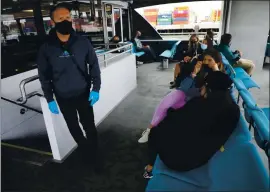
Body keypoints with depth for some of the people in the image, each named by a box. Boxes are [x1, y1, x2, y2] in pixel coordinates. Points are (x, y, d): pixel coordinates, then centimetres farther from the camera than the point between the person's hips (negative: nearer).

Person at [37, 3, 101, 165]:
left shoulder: (83, 42, -10)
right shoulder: (47, 48, -10)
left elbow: (94, 66, -2)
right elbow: (44, 76, -2)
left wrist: (96, 89, -8)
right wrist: (49, 99, -2)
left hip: (84, 94, 0)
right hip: (63, 98, 1)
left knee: (89, 126, 13)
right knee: (73, 127, 18)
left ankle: (93, 153, 38)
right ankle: (84, 149, 45)